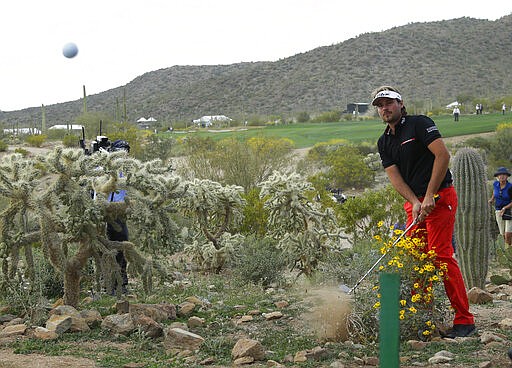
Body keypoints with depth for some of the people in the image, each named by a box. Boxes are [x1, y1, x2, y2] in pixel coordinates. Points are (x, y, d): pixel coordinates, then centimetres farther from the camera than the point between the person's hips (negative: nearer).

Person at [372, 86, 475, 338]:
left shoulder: (420, 124, -5)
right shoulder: (384, 142, 14)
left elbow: (443, 155, -15)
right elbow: (394, 176, 4)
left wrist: (429, 197, -18)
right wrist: (414, 203, -14)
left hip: (439, 197, -7)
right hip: (414, 202, 8)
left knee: (441, 255, -14)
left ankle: (464, 320, -12)